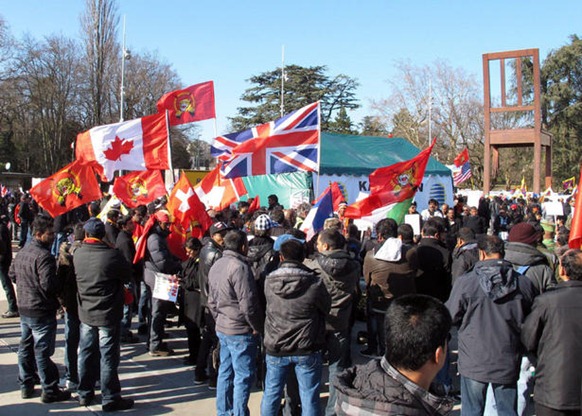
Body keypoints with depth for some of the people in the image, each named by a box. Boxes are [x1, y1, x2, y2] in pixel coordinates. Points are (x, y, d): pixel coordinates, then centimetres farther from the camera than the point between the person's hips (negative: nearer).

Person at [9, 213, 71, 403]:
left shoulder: (22, 252, 6)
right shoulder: (44, 256, -23)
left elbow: (12, 274, 17)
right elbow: (49, 285, -28)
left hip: (24, 308, 9)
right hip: (42, 311, -9)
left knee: (25, 347, 17)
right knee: (42, 351, -1)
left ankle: (25, 386, 28)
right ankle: (50, 390, 8)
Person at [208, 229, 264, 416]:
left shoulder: (216, 266, 8)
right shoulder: (240, 267, -20)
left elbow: (212, 300, 16)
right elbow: (248, 304, -21)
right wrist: (257, 327, -9)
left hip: (222, 328, 9)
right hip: (241, 331, -9)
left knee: (225, 372, 17)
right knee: (244, 376, 1)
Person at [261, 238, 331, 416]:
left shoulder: (269, 282, -10)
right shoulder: (315, 283, -16)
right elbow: (326, 308, -1)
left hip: (276, 349, 2)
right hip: (307, 350, -2)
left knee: (271, 394, 18)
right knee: (309, 397, 12)